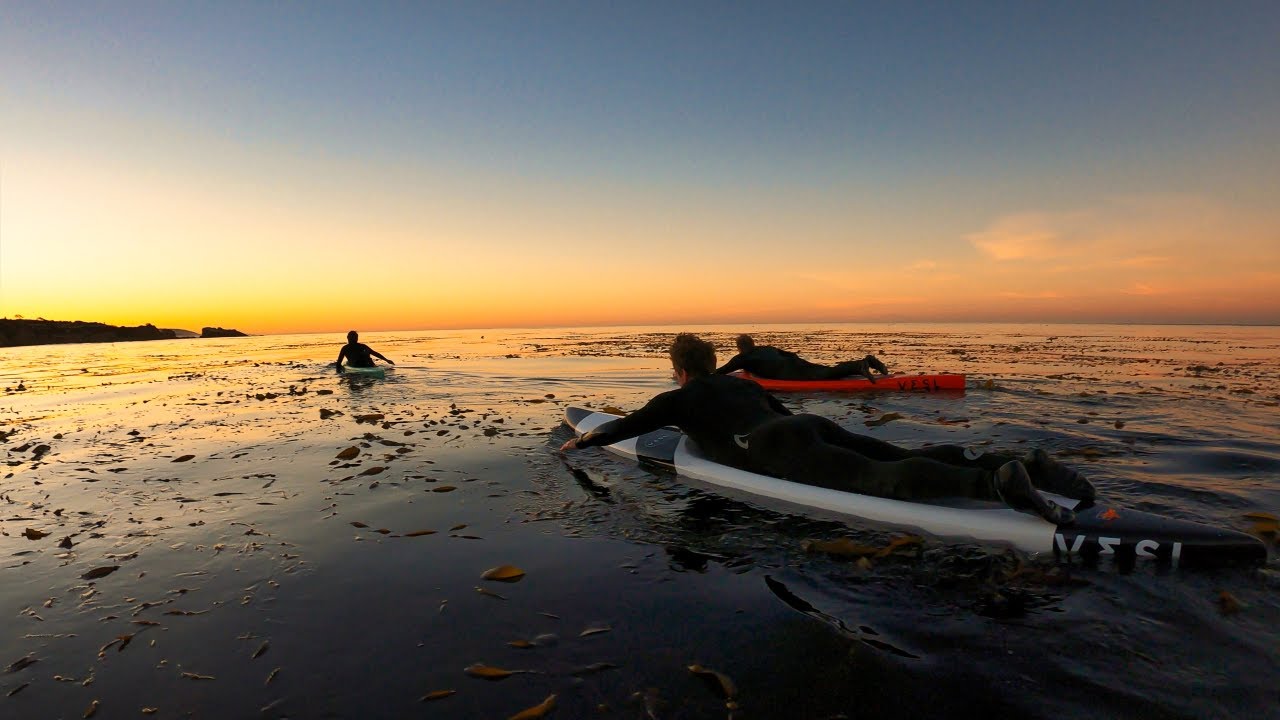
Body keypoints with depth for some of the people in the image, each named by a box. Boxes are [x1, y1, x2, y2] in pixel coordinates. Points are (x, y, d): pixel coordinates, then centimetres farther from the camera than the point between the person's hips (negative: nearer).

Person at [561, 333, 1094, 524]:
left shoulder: (679, 400, 20)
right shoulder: (741, 383, 38)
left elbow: (627, 426, 26)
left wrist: (581, 441, 42)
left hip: (778, 449, -7)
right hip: (813, 425, 7)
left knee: (881, 479, -26)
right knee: (910, 460, -4)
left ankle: (994, 481, -47)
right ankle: (1022, 464, -20)